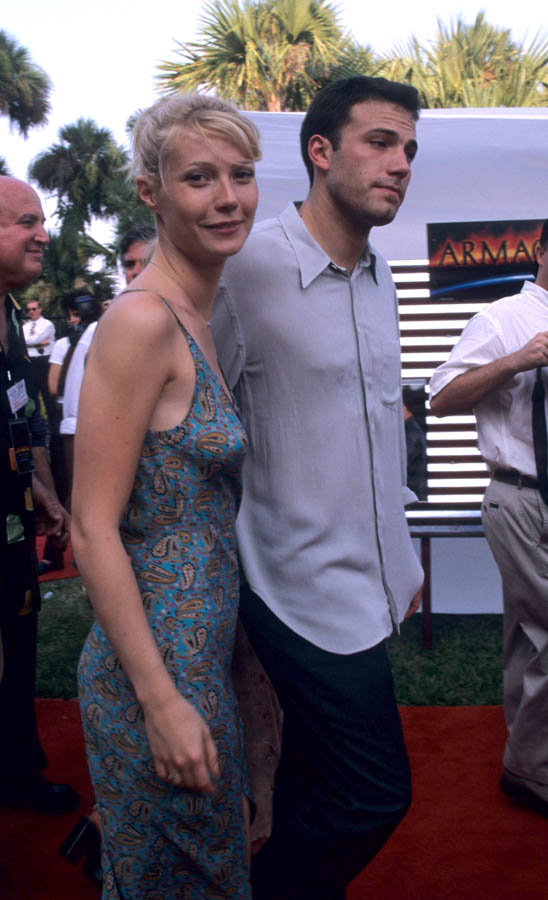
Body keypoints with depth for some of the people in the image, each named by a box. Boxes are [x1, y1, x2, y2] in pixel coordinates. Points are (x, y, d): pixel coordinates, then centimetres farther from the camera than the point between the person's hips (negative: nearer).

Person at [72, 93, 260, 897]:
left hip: (205, 648, 8)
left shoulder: (201, 318, 7)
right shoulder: (141, 321, -20)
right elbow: (93, 530, -22)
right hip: (160, 665, -8)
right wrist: (162, 702, -21)